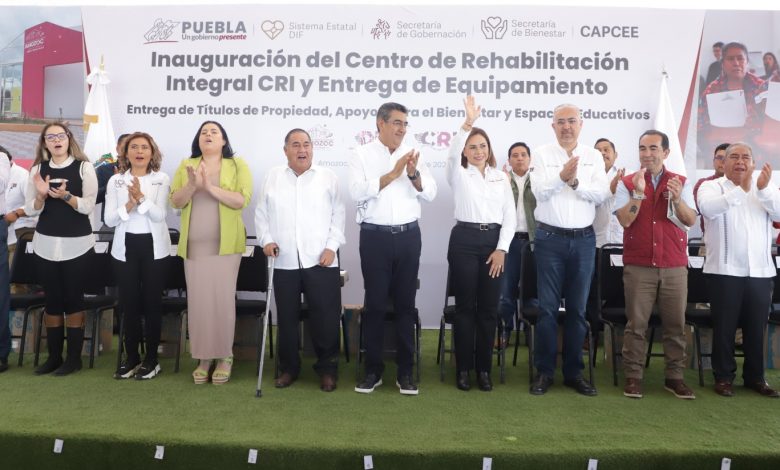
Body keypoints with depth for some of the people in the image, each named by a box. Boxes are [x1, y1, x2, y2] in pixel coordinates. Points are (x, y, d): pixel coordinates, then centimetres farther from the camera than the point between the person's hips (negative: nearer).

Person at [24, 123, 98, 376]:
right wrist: (41, 195, -13)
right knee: (52, 300, 9)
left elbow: (88, 206, -7)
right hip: (45, 243, 4)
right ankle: (54, 356, 19)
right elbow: (30, 210, 5)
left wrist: (65, 195, -22)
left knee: (73, 299, 1)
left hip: (77, 243, -3)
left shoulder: (83, 167, -2)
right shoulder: (38, 169, 9)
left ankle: (74, 357, 10)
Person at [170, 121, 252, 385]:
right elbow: (175, 201, 3)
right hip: (194, 245, 3)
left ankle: (224, 357, 11)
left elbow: (242, 200, -10)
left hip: (225, 244, -3)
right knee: (198, 301, 4)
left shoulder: (237, 165, 1)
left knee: (223, 300, -2)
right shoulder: (186, 165, 11)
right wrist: (192, 185, -16)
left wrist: (210, 187, -19)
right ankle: (203, 358, 15)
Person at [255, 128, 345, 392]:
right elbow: (261, 213, 11)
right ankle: (289, 367, 27)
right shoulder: (273, 177, 10)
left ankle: (327, 368, 17)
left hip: (321, 261, -2)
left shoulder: (328, 177, 5)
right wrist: (266, 240, -3)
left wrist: (332, 246, -7)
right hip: (285, 262, 2)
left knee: (326, 317, 1)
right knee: (287, 318, 11)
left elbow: (338, 215, 2)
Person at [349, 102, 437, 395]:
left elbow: (430, 194, 5)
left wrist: (413, 174, -13)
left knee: (405, 304, 7)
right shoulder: (362, 154, 1)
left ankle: (405, 371, 18)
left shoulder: (412, 155, 9)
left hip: (408, 236, 3)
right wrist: (393, 174, -15)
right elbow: (357, 192, -13)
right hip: (375, 237, -2)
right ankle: (373, 370, 17)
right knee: (375, 304, 4)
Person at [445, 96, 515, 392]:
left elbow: (510, 216, 7)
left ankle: (484, 368, 18)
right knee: (465, 306, 2)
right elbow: (453, 152, -18)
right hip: (465, 240, -2)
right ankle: (463, 368, 13)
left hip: (494, 242, 3)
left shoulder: (500, 177, 12)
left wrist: (502, 249, -3)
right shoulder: (459, 174, 5)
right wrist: (468, 122, -30)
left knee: (489, 308, 6)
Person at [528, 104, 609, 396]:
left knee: (578, 308, 8)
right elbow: (539, 191, -11)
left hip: (583, 239, 2)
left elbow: (601, 194, -4)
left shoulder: (594, 156, 8)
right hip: (550, 238, -2)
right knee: (548, 307, 1)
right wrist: (562, 176, -28)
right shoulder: (542, 154, 2)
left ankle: (574, 372, 19)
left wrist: (576, 182, -19)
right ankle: (544, 371, 12)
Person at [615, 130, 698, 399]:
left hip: (675, 266, 2)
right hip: (638, 266, -2)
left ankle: (674, 377, 18)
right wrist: (638, 193, -18)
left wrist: (677, 199, -19)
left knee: (675, 324, 7)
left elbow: (691, 220, -2)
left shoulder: (681, 183, 7)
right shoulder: (627, 183, 2)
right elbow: (625, 220, -8)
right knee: (636, 324, 1)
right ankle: (633, 376, 10)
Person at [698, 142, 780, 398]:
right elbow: (708, 208, -22)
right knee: (724, 327, 4)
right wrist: (742, 189, -29)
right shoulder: (712, 186, 0)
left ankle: (755, 377, 25)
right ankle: (723, 377, 15)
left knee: (756, 327, 11)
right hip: (724, 270, -3)